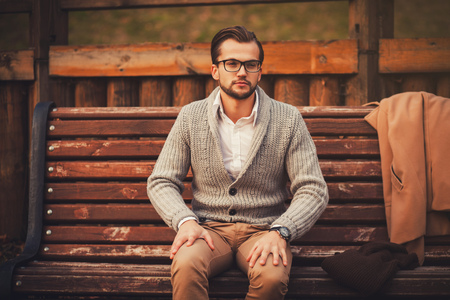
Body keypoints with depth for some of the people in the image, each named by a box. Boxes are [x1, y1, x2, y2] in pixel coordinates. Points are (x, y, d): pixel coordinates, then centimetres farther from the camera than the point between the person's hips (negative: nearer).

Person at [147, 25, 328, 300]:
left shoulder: (288, 119, 0)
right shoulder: (191, 116, 4)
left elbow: (313, 190, -2)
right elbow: (161, 182, 8)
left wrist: (279, 232, -19)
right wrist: (185, 220, -13)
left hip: (263, 231, 0)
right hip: (208, 228, 0)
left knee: (272, 276, -33)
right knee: (185, 267, -35)